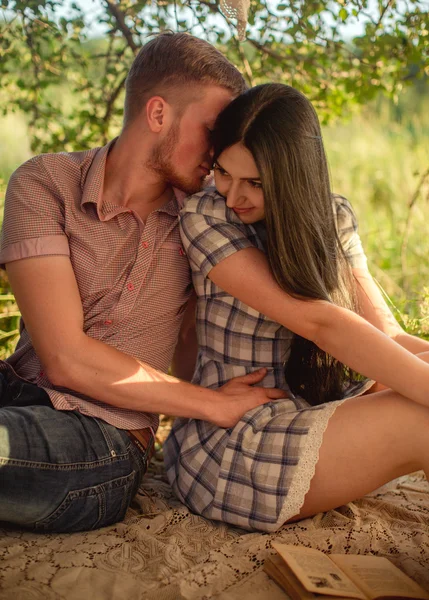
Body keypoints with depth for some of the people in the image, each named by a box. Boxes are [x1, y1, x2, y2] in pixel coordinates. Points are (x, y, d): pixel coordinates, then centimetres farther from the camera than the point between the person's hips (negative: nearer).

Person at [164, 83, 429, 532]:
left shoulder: (333, 219, 5)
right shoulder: (206, 217, -13)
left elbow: (385, 333, -3)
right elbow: (316, 321, -22)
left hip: (316, 415, 6)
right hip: (229, 446, -6)